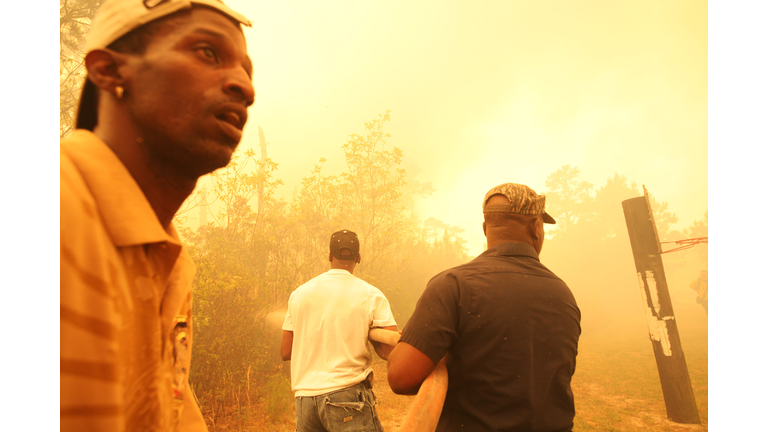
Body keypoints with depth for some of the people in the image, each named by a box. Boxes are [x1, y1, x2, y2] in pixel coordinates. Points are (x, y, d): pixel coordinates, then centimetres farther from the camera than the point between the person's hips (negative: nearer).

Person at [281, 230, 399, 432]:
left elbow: (285, 352, 9)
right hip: (346, 395, -4)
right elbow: (395, 351, -10)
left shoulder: (299, 293, 6)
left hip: (304, 397, 5)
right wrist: (370, 336, 8)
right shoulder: (370, 295, -4)